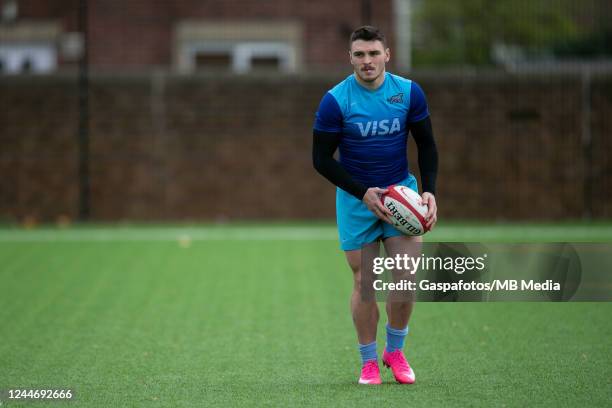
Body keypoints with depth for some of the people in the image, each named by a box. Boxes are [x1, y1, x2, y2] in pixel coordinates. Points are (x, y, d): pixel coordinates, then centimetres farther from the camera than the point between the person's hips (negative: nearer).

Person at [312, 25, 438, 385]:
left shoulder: (409, 92, -6)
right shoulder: (335, 100, -13)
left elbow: (426, 145, 5)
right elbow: (322, 159, -8)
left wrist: (430, 191, -7)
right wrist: (363, 193, -16)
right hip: (355, 197, -2)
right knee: (364, 282, -1)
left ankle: (395, 351, 15)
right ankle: (369, 362, 14)